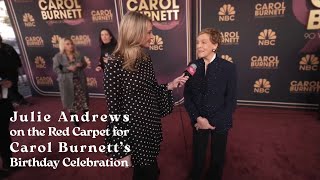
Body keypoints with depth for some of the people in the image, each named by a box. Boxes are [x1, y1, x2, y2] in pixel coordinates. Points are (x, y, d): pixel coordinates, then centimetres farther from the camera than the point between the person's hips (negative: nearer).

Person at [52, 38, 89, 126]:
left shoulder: (78, 55, 5)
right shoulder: (58, 57, -5)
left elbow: (84, 64, 11)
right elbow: (56, 69, -10)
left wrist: (81, 65, -12)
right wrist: (68, 68, -21)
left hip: (80, 80, 3)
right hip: (67, 82, -3)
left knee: (83, 97, 10)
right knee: (71, 99, 3)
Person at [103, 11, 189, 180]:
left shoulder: (146, 59, 2)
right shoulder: (115, 64, -20)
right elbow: (114, 109, -18)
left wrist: (170, 85, -7)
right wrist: (122, 150, -14)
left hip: (151, 126, 7)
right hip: (133, 130, -7)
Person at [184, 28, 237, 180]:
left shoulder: (228, 67, -11)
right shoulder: (193, 66, -5)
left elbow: (231, 100, -10)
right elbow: (187, 95, -1)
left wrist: (213, 122, -14)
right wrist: (197, 118, -12)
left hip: (220, 122, -1)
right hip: (199, 121, 2)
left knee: (217, 157, 18)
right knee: (198, 156, 16)